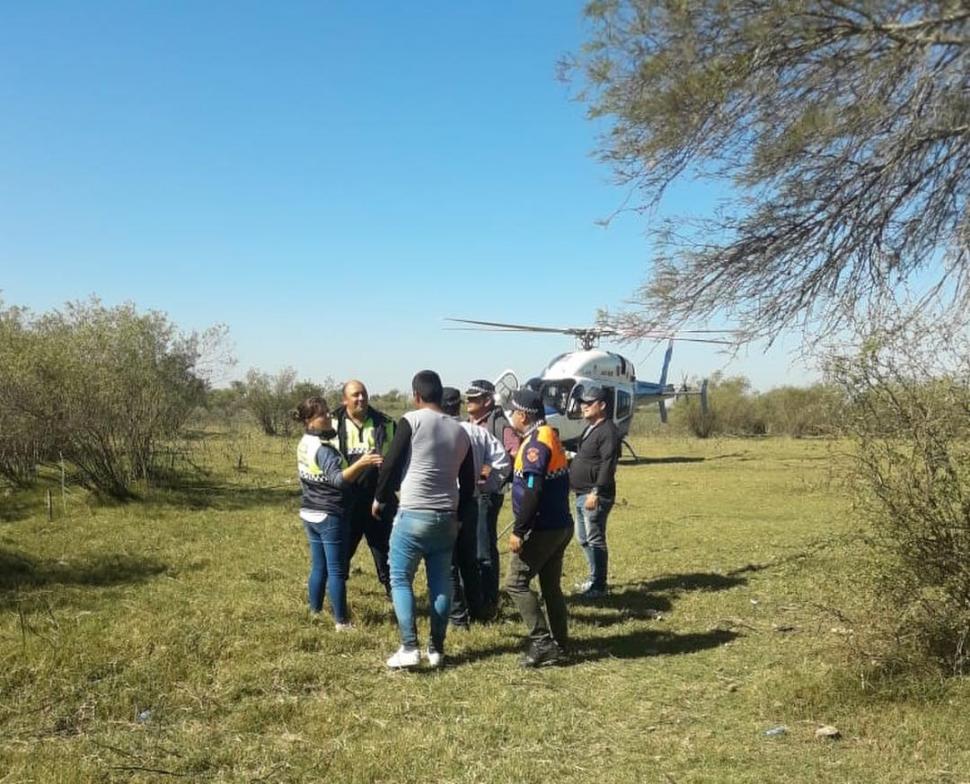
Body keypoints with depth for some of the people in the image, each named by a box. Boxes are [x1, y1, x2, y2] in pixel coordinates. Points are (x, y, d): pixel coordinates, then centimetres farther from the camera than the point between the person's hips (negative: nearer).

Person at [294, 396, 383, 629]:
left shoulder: (304, 444, 7)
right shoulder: (323, 448, -21)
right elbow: (338, 479, -32)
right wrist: (361, 463, -44)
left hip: (309, 514, 9)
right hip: (330, 516, -9)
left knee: (318, 567, 17)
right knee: (336, 571, -2)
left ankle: (315, 612, 24)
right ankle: (341, 621, 3)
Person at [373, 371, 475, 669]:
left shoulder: (412, 421, -6)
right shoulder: (460, 431, 11)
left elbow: (391, 464, -8)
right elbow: (468, 484, 15)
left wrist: (380, 499, 7)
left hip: (413, 515, -5)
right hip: (447, 518, 5)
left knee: (400, 580, 4)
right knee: (441, 583, 12)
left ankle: (409, 648, -3)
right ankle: (437, 648, 17)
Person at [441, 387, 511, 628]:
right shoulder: (477, 432, -2)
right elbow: (503, 461, -4)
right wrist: (487, 486, 4)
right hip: (470, 502, 5)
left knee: (448, 562, 6)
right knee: (469, 558, 19)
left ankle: (458, 616, 10)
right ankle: (477, 609, 27)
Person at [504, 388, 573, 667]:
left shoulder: (536, 443, -17)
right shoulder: (550, 437, 13)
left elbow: (531, 491, -24)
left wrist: (518, 530, -21)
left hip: (543, 529, -10)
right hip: (560, 526, 10)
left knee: (516, 582, -4)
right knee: (551, 586, 14)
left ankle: (543, 643, -5)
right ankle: (559, 645, 19)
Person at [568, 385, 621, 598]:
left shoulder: (608, 431, -15)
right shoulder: (590, 429, 17)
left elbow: (607, 465, -22)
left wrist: (596, 492, -26)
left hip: (595, 495, -11)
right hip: (581, 494, 11)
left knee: (595, 540, -5)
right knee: (583, 538, 18)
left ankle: (599, 585, 3)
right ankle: (594, 578, 29)